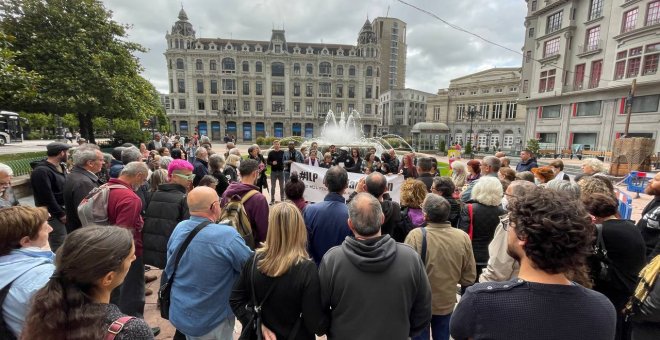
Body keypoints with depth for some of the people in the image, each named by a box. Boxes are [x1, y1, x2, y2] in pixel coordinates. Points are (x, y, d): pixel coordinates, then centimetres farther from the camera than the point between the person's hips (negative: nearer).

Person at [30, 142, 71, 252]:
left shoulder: (61, 167, 9)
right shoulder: (41, 171, -18)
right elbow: (47, 198, -20)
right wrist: (61, 215, -14)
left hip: (64, 211, 8)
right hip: (53, 216, -8)